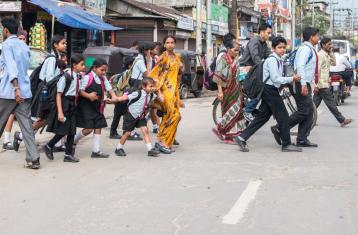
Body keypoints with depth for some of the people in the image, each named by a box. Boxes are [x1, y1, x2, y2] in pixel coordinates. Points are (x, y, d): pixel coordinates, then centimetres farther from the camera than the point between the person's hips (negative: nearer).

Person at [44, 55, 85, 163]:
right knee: (62, 131, -3)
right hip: (64, 104, -7)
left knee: (71, 131, 9)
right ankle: (49, 146, 20)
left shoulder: (79, 76, 2)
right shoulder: (66, 76, -17)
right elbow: (58, 95, -15)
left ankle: (68, 154, 17)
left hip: (73, 105, 7)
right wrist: (60, 112, -18)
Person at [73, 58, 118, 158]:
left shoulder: (103, 79, 9)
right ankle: (72, 141, 15)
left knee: (98, 128, 6)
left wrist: (114, 96, -14)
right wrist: (88, 96, -32)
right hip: (86, 107, -8)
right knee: (88, 129, -9)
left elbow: (109, 88, 6)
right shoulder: (87, 77, -14)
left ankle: (96, 151, 10)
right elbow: (79, 91, -16)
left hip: (98, 107, 8)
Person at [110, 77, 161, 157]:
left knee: (145, 130, -7)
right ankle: (118, 149, 21)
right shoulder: (138, 94, -25)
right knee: (127, 133, 3)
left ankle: (150, 149, -6)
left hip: (141, 117, 5)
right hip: (131, 116, -5)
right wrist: (112, 100, -24)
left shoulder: (151, 95, -5)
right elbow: (124, 98, -23)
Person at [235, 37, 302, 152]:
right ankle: (286, 144, 3)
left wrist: (290, 79, 9)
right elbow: (275, 79, -19)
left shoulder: (280, 60, 16)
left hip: (270, 90, 10)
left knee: (263, 116, 9)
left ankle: (242, 138, 8)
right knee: (283, 116, -5)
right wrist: (291, 79, -14)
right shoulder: (272, 60, -15)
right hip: (269, 89, -10)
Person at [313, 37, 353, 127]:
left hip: (324, 83, 10)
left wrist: (331, 52, 8)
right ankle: (342, 120, -1)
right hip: (322, 84, -10)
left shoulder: (326, 55, 15)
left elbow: (333, 63, 19)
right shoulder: (320, 55, -15)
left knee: (315, 103, 10)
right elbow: (317, 70, -20)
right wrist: (316, 85, -23)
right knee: (330, 103, -4)